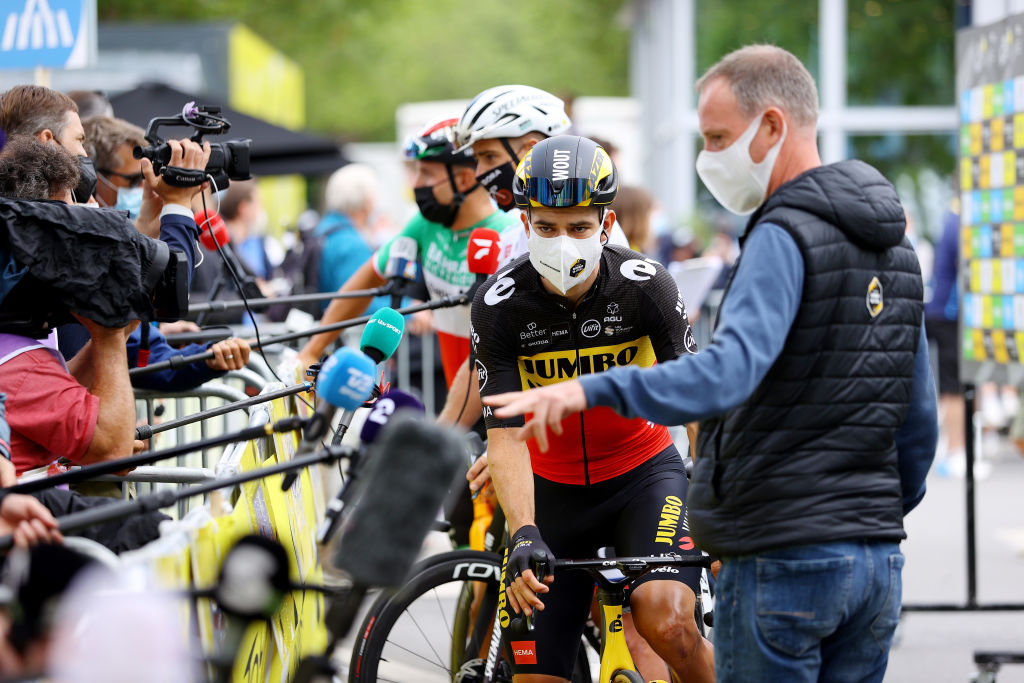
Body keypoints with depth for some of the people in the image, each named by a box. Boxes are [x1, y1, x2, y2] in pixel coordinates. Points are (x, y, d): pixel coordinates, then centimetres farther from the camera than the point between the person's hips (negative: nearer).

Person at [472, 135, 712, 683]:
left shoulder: (646, 285, -18)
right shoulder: (499, 304, -17)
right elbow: (505, 434, -20)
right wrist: (523, 534, -34)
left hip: (643, 470, -2)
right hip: (554, 488, 2)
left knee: (664, 622, -29)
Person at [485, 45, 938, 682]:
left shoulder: (786, 236, -14)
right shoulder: (896, 247, 13)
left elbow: (729, 373, -31)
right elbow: (921, 423, 17)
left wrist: (590, 389, -39)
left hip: (782, 559, -8)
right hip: (878, 562, 8)